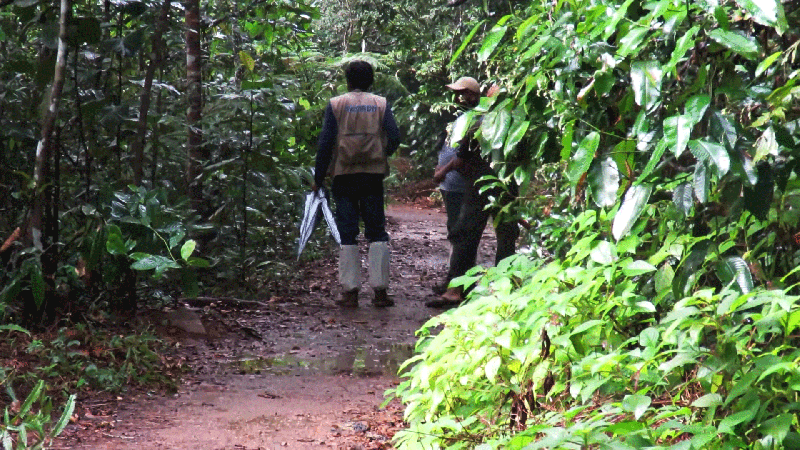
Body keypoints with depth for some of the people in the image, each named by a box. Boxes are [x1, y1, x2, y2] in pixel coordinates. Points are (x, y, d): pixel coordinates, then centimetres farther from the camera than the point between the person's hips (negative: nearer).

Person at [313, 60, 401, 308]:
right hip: (373, 174, 1)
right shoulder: (381, 104, 5)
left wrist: (318, 178, 3)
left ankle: (350, 292, 1)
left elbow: (325, 143, -3)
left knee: (347, 234, 3)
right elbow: (394, 138, -1)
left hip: (344, 174, -1)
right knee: (377, 232, 6)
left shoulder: (335, 104, 1)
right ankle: (380, 290, 2)